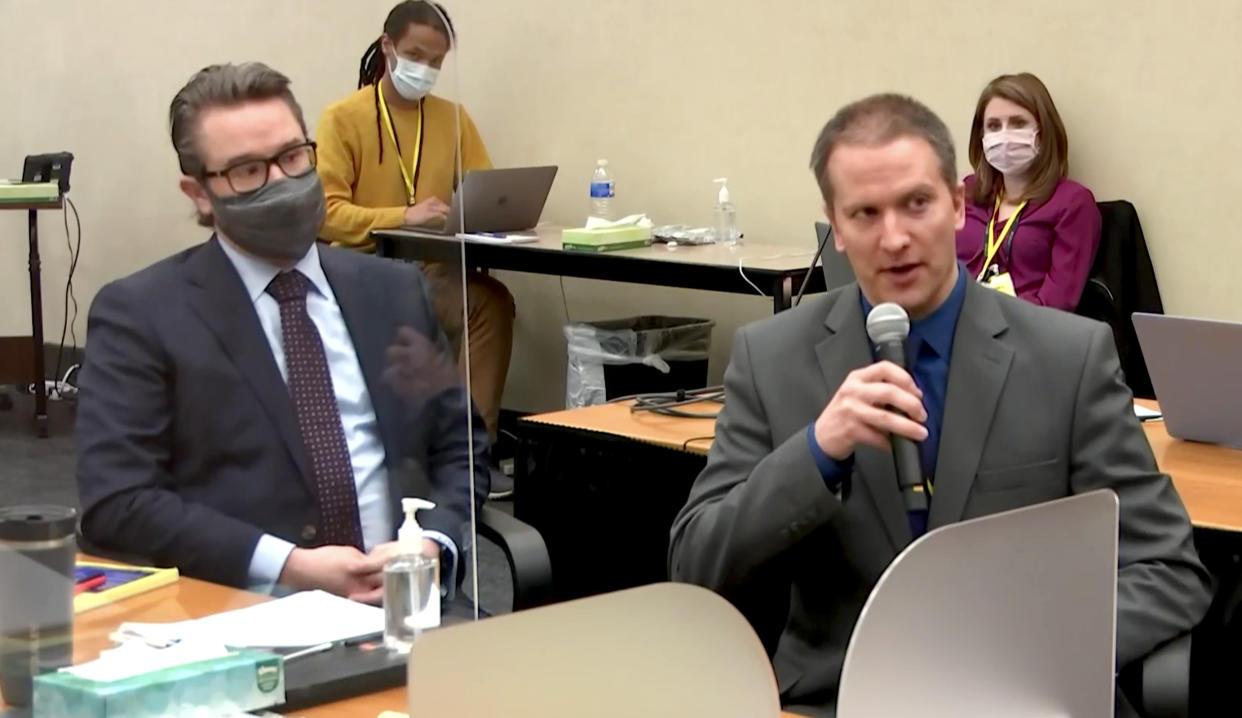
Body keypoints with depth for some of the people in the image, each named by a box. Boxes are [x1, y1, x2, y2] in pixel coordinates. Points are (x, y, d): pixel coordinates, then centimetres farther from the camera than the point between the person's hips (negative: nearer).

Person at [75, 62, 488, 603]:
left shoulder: (394, 291, 15)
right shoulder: (140, 314, 2)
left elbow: (459, 450, 17)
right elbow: (115, 502, -7)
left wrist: (433, 545, -5)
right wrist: (289, 567, -15)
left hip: (403, 598, 3)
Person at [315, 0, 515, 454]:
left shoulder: (453, 118, 14)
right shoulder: (343, 119, 1)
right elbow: (327, 214, -9)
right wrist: (404, 217, -23)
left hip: (435, 269, 4)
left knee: (493, 301, -30)